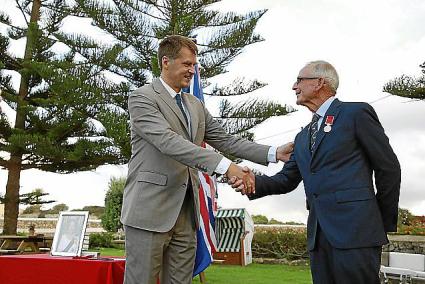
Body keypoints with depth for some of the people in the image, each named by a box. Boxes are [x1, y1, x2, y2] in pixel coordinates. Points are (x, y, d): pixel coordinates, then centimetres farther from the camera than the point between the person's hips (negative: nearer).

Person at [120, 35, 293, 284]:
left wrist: (274, 153, 0)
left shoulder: (195, 105, 18)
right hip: (150, 209, -6)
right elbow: (168, 141, -21)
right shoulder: (142, 98, -6)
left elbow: (225, 140, 13)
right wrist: (224, 166, -29)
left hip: (186, 212, 7)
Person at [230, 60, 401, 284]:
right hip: (318, 235, 7)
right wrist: (256, 183, -4)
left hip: (356, 231, -7)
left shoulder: (356, 113, -1)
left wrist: (385, 223, 1)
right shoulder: (302, 137, 21)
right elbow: (287, 179, 16)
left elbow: (388, 167, -1)